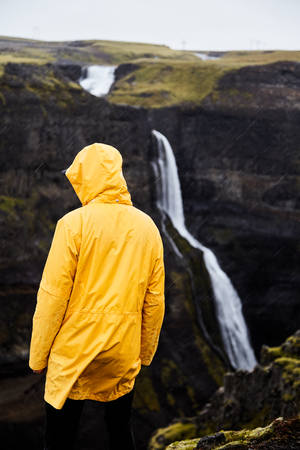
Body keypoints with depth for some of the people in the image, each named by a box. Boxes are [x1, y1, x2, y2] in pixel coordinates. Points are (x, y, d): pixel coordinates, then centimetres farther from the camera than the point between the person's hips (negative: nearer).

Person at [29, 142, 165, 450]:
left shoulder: (74, 223, -12)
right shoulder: (147, 226, 2)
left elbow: (53, 297, -12)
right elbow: (155, 299, 6)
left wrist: (38, 356, -2)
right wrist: (146, 352, 17)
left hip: (73, 354, -4)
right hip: (124, 353, 4)